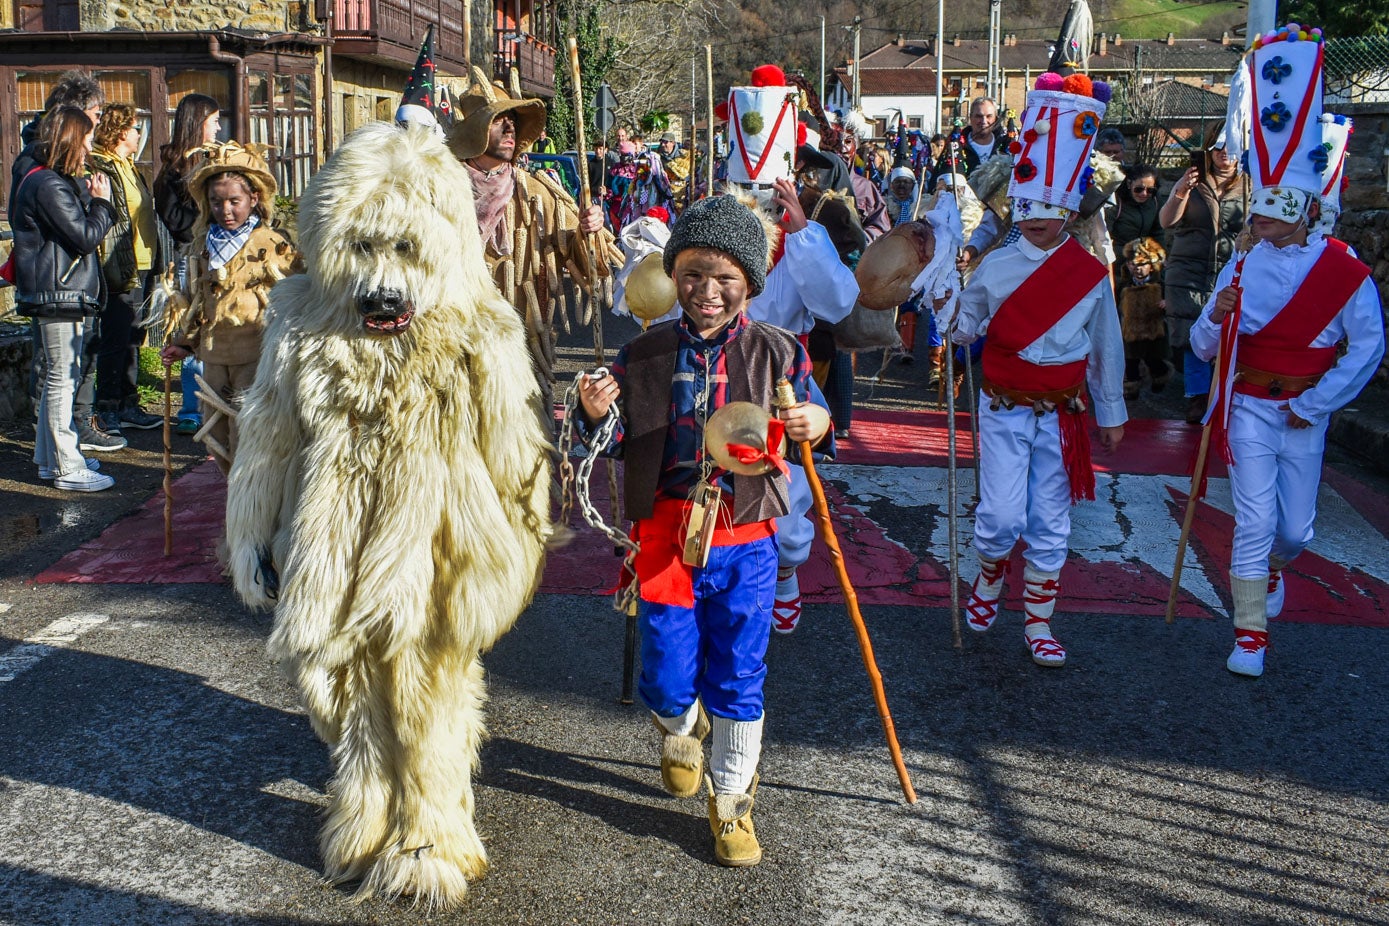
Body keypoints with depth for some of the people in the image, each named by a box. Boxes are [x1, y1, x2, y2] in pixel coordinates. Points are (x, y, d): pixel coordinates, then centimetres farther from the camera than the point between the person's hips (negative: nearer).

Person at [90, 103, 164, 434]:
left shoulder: (129, 166, 18)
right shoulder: (101, 168, -14)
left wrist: (153, 259, 19)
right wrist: (118, 270, -24)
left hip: (142, 267, 10)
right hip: (121, 271, -10)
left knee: (132, 340, 14)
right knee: (115, 341, -3)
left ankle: (128, 405, 23)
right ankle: (107, 410, 5)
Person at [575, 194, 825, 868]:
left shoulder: (776, 353, 0)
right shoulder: (644, 357, 1)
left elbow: (809, 427, 8)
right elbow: (623, 445, 6)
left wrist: (810, 430, -15)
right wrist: (596, 416, -14)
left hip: (745, 541, 0)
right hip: (667, 535, 1)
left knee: (737, 679, 6)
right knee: (667, 682, 6)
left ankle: (731, 802, 26)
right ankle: (680, 730, 45)